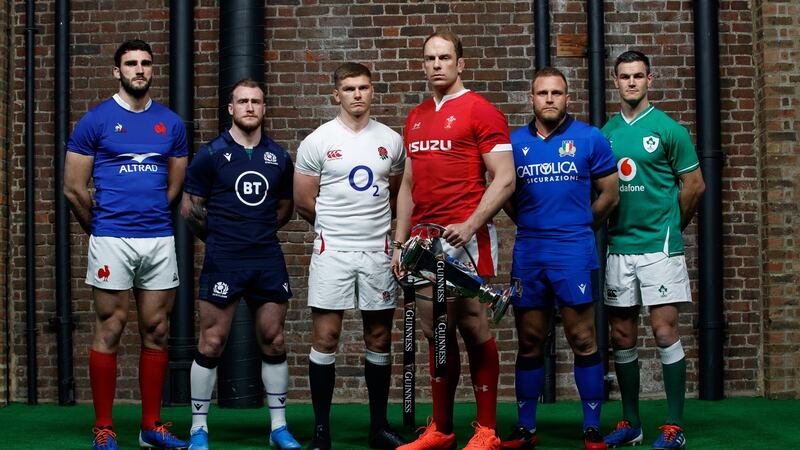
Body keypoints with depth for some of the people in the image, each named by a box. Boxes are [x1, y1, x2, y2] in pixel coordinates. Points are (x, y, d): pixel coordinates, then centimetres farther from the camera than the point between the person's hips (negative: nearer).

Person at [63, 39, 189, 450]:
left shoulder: (171, 123, 9)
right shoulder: (95, 120, -1)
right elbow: (73, 189, 1)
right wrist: (99, 228, 9)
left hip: (159, 239, 4)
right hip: (111, 240, -4)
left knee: (156, 332, 7)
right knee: (109, 331, -1)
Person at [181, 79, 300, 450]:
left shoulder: (279, 157, 9)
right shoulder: (210, 154, -2)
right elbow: (190, 208, 1)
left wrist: (260, 232, 8)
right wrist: (220, 237, 7)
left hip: (269, 261, 4)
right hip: (222, 263, -3)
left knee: (273, 342, 7)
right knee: (211, 344, -1)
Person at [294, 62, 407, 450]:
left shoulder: (391, 141, 8)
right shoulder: (318, 141, -1)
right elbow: (303, 201, 2)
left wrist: (370, 224, 12)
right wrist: (337, 227, 10)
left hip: (377, 250, 3)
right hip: (332, 251, -3)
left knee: (379, 337, 7)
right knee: (325, 338, -3)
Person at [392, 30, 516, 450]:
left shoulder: (480, 111, -3)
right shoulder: (416, 119, 17)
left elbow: (504, 179, -9)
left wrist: (471, 224, -19)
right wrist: (400, 242, 14)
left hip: (464, 237, -6)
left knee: (473, 328, -2)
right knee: (434, 333, 9)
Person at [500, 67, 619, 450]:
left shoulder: (589, 139, 1)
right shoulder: (514, 142, 8)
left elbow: (609, 194, 6)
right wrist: (531, 225, 12)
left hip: (573, 253, -3)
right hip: (528, 254, 3)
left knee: (583, 342, -2)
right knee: (529, 343, 9)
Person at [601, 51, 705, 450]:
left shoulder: (667, 129, -3)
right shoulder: (607, 132, 9)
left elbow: (694, 185, 1)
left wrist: (669, 227, 9)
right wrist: (610, 225, 9)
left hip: (658, 245, -5)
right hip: (618, 246, 5)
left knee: (664, 331, -7)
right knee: (622, 337, 8)